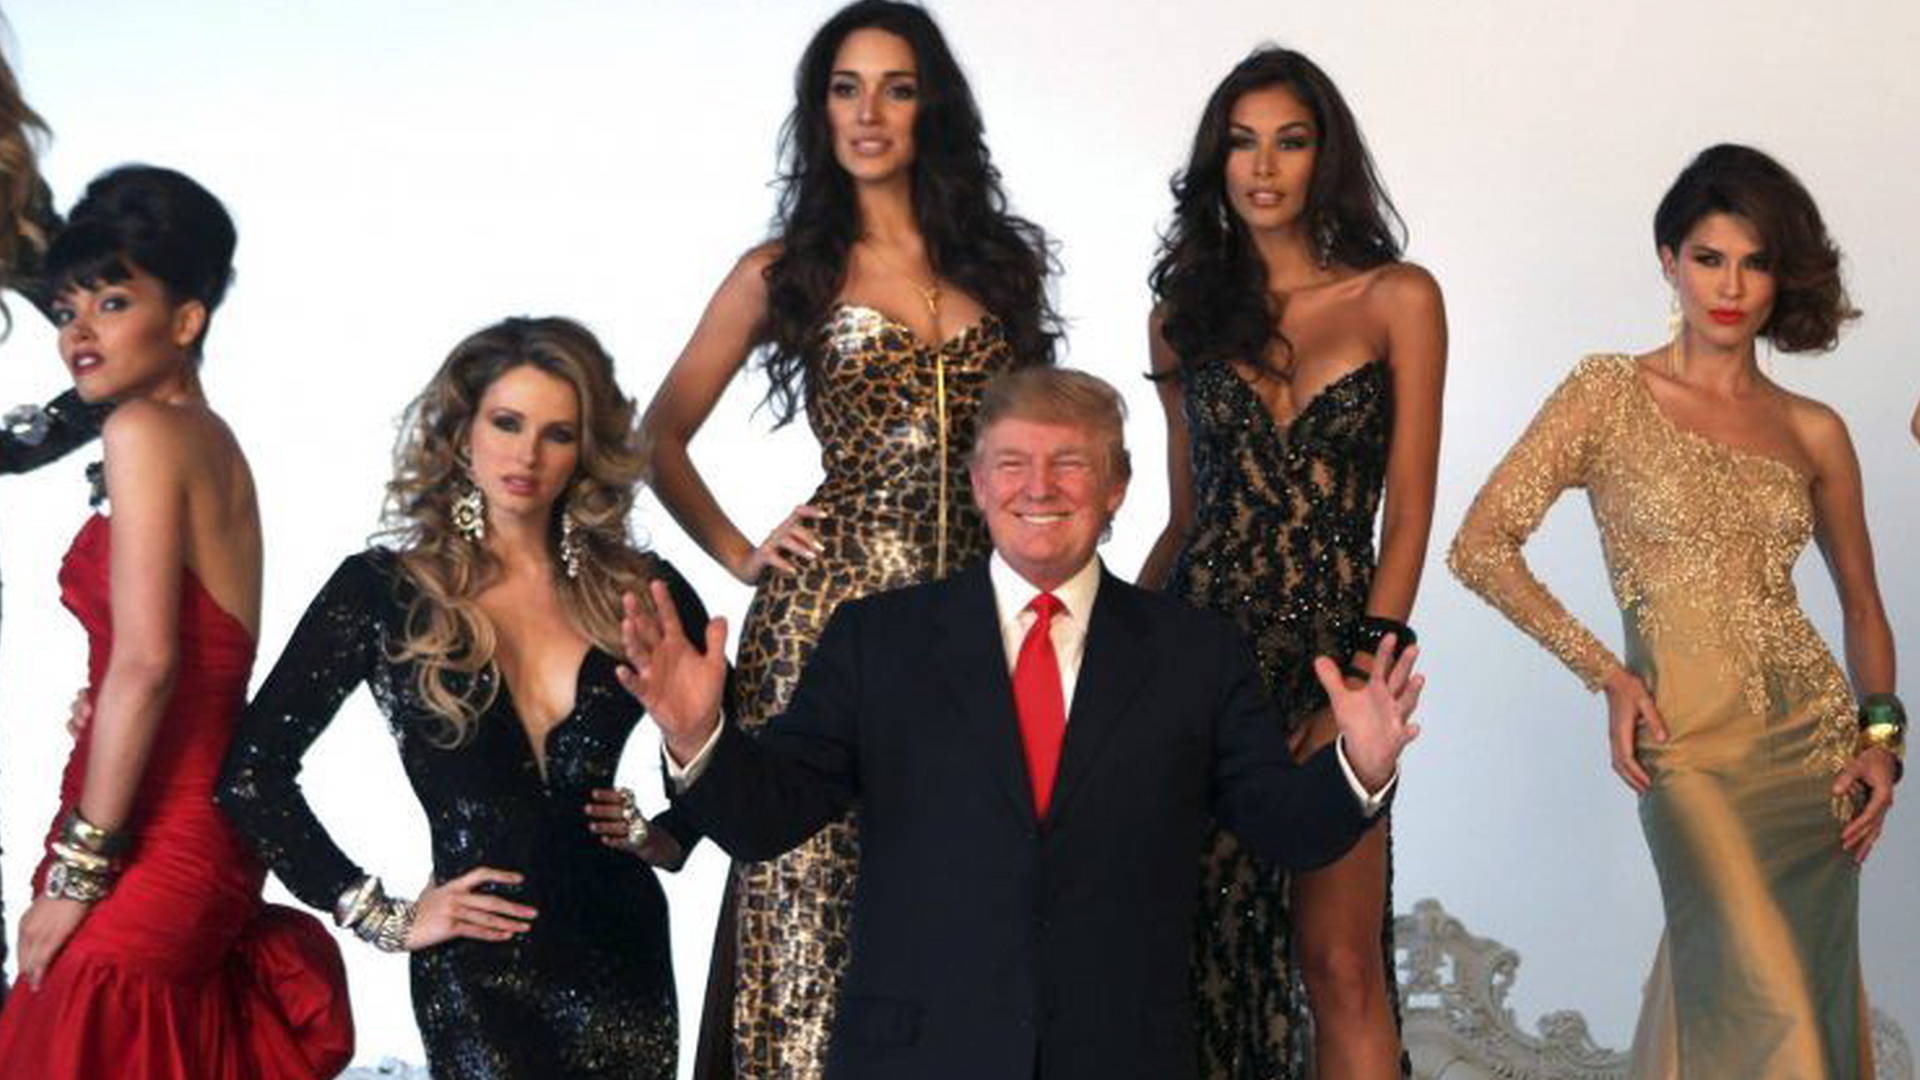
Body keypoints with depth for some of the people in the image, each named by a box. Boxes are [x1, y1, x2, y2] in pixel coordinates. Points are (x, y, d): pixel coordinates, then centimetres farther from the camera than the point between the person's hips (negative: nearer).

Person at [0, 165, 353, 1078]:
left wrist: (76, 871, -13)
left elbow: (145, 662, -18)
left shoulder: (145, 430, -10)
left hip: (149, 858, -8)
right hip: (201, 834, 8)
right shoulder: (213, 440, 14)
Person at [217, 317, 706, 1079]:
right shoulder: (382, 592, -2)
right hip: (477, 971, -3)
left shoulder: (633, 590, 4)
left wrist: (669, 833, 1)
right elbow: (252, 772, -4)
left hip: (622, 955, 3)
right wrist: (379, 917, -5)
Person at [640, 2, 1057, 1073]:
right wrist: (742, 555, 3)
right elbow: (661, 436, 9)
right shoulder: (786, 270, 5)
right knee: (817, 890, -1)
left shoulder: (1004, 262, 11)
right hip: (832, 611, -2)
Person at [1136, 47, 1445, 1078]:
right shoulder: (1183, 315, 12)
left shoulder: (1398, 299, 3)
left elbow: (1408, 512, -1)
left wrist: (1367, 669, -10)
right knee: (1191, 944, 3)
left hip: (1332, 652, -2)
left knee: (1341, 963, -5)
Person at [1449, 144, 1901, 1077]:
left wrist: (1881, 736, 5)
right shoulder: (1610, 395, 0)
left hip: (1818, 744, 4)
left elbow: (1861, 605, 20)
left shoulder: (1813, 433, 10)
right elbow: (1480, 546, -5)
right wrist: (1606, 674, -10)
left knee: (1810, 999, 9)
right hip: (1695, 749, -4)